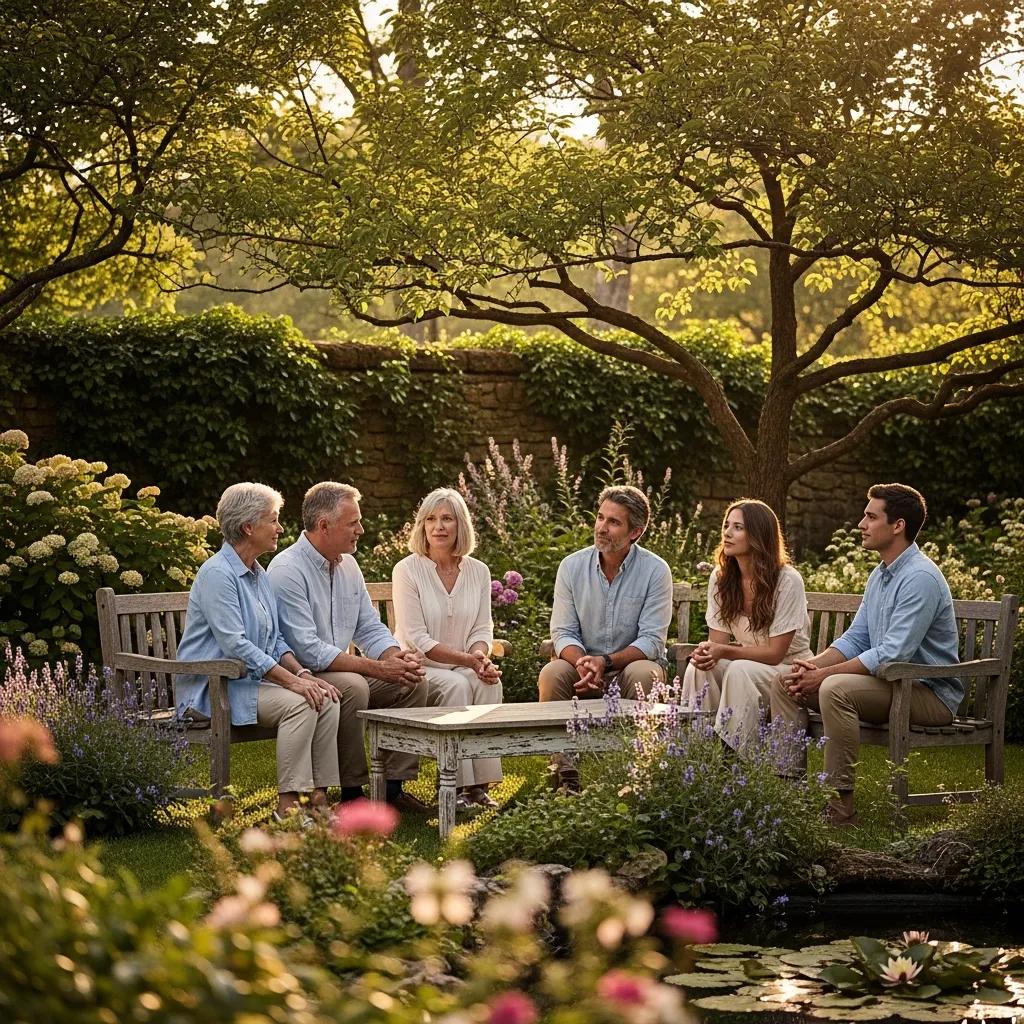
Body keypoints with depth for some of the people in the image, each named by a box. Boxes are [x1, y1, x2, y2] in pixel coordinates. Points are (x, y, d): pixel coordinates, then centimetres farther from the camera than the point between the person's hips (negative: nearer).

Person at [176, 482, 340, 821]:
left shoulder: (258, 574, 15)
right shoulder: (218, 574, -15)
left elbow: (276, 639, 18)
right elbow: (235, 644, -22)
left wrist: (303, 673, -1)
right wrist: (291, 680, -23)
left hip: (253, 680, 9)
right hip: (212, 687, -9)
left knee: (325, 701, -13)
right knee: (298, 704, -28)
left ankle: (320, 799, -13)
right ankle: (287, 806, -27)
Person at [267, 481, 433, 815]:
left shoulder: (347, 565, 10)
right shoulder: (287, 571, -18)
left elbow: (370, 628, 12)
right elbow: (307, 650, -25)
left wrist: (396, 656, -11)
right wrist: (376, 668, -26)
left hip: (341, 670, 9)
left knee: (413, 681, -7)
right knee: (352, 686, -35)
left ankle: (395, 784, -4)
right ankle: (351, 792, -23)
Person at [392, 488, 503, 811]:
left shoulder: (478, 571, 7)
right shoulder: (407, 570, -7)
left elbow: (482, 629, 7)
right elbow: (417, 639, -13)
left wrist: (480, 656, -17)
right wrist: (466, 659, -21)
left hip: (465, 666, 4)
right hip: (419, 668, -4)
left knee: (489, 681, -27)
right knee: (456, 684, -33)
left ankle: (480, 783, -26)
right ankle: (457, 785, -28)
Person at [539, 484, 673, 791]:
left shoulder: (656, 571, -9)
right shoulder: (571, 566, -1)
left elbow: (651, 640, -13)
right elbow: (563, 632, -2)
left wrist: (605, 661, -28)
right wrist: (581, 662, -26)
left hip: (632, 663, -2)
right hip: (583, 669, 2)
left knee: (642, 674, -35)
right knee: (551, 673, -28)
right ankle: (565, 772, -25)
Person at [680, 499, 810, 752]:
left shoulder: (787, 581, -17)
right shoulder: (720, 577, 1)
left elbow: (775, 653, -17)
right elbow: (718, 640, -1)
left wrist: (724, 651, -29)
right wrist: (707, 651, -26)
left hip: (789, 668, -5)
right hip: (746, 663, 5)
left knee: (739, 671, -35)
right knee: (699, 667, -26)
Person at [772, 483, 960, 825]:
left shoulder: (920, 578, -19)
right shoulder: (880, 575, 14)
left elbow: (892, 655, -25)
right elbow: (855, 639, 16)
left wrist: (824, 675, -21)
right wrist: (813, 664, -4)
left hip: (929, 692, -10)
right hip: (892, 683, 10)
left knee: (836, 689, -34)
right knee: (784, 682, 0)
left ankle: (840, 805, -30)